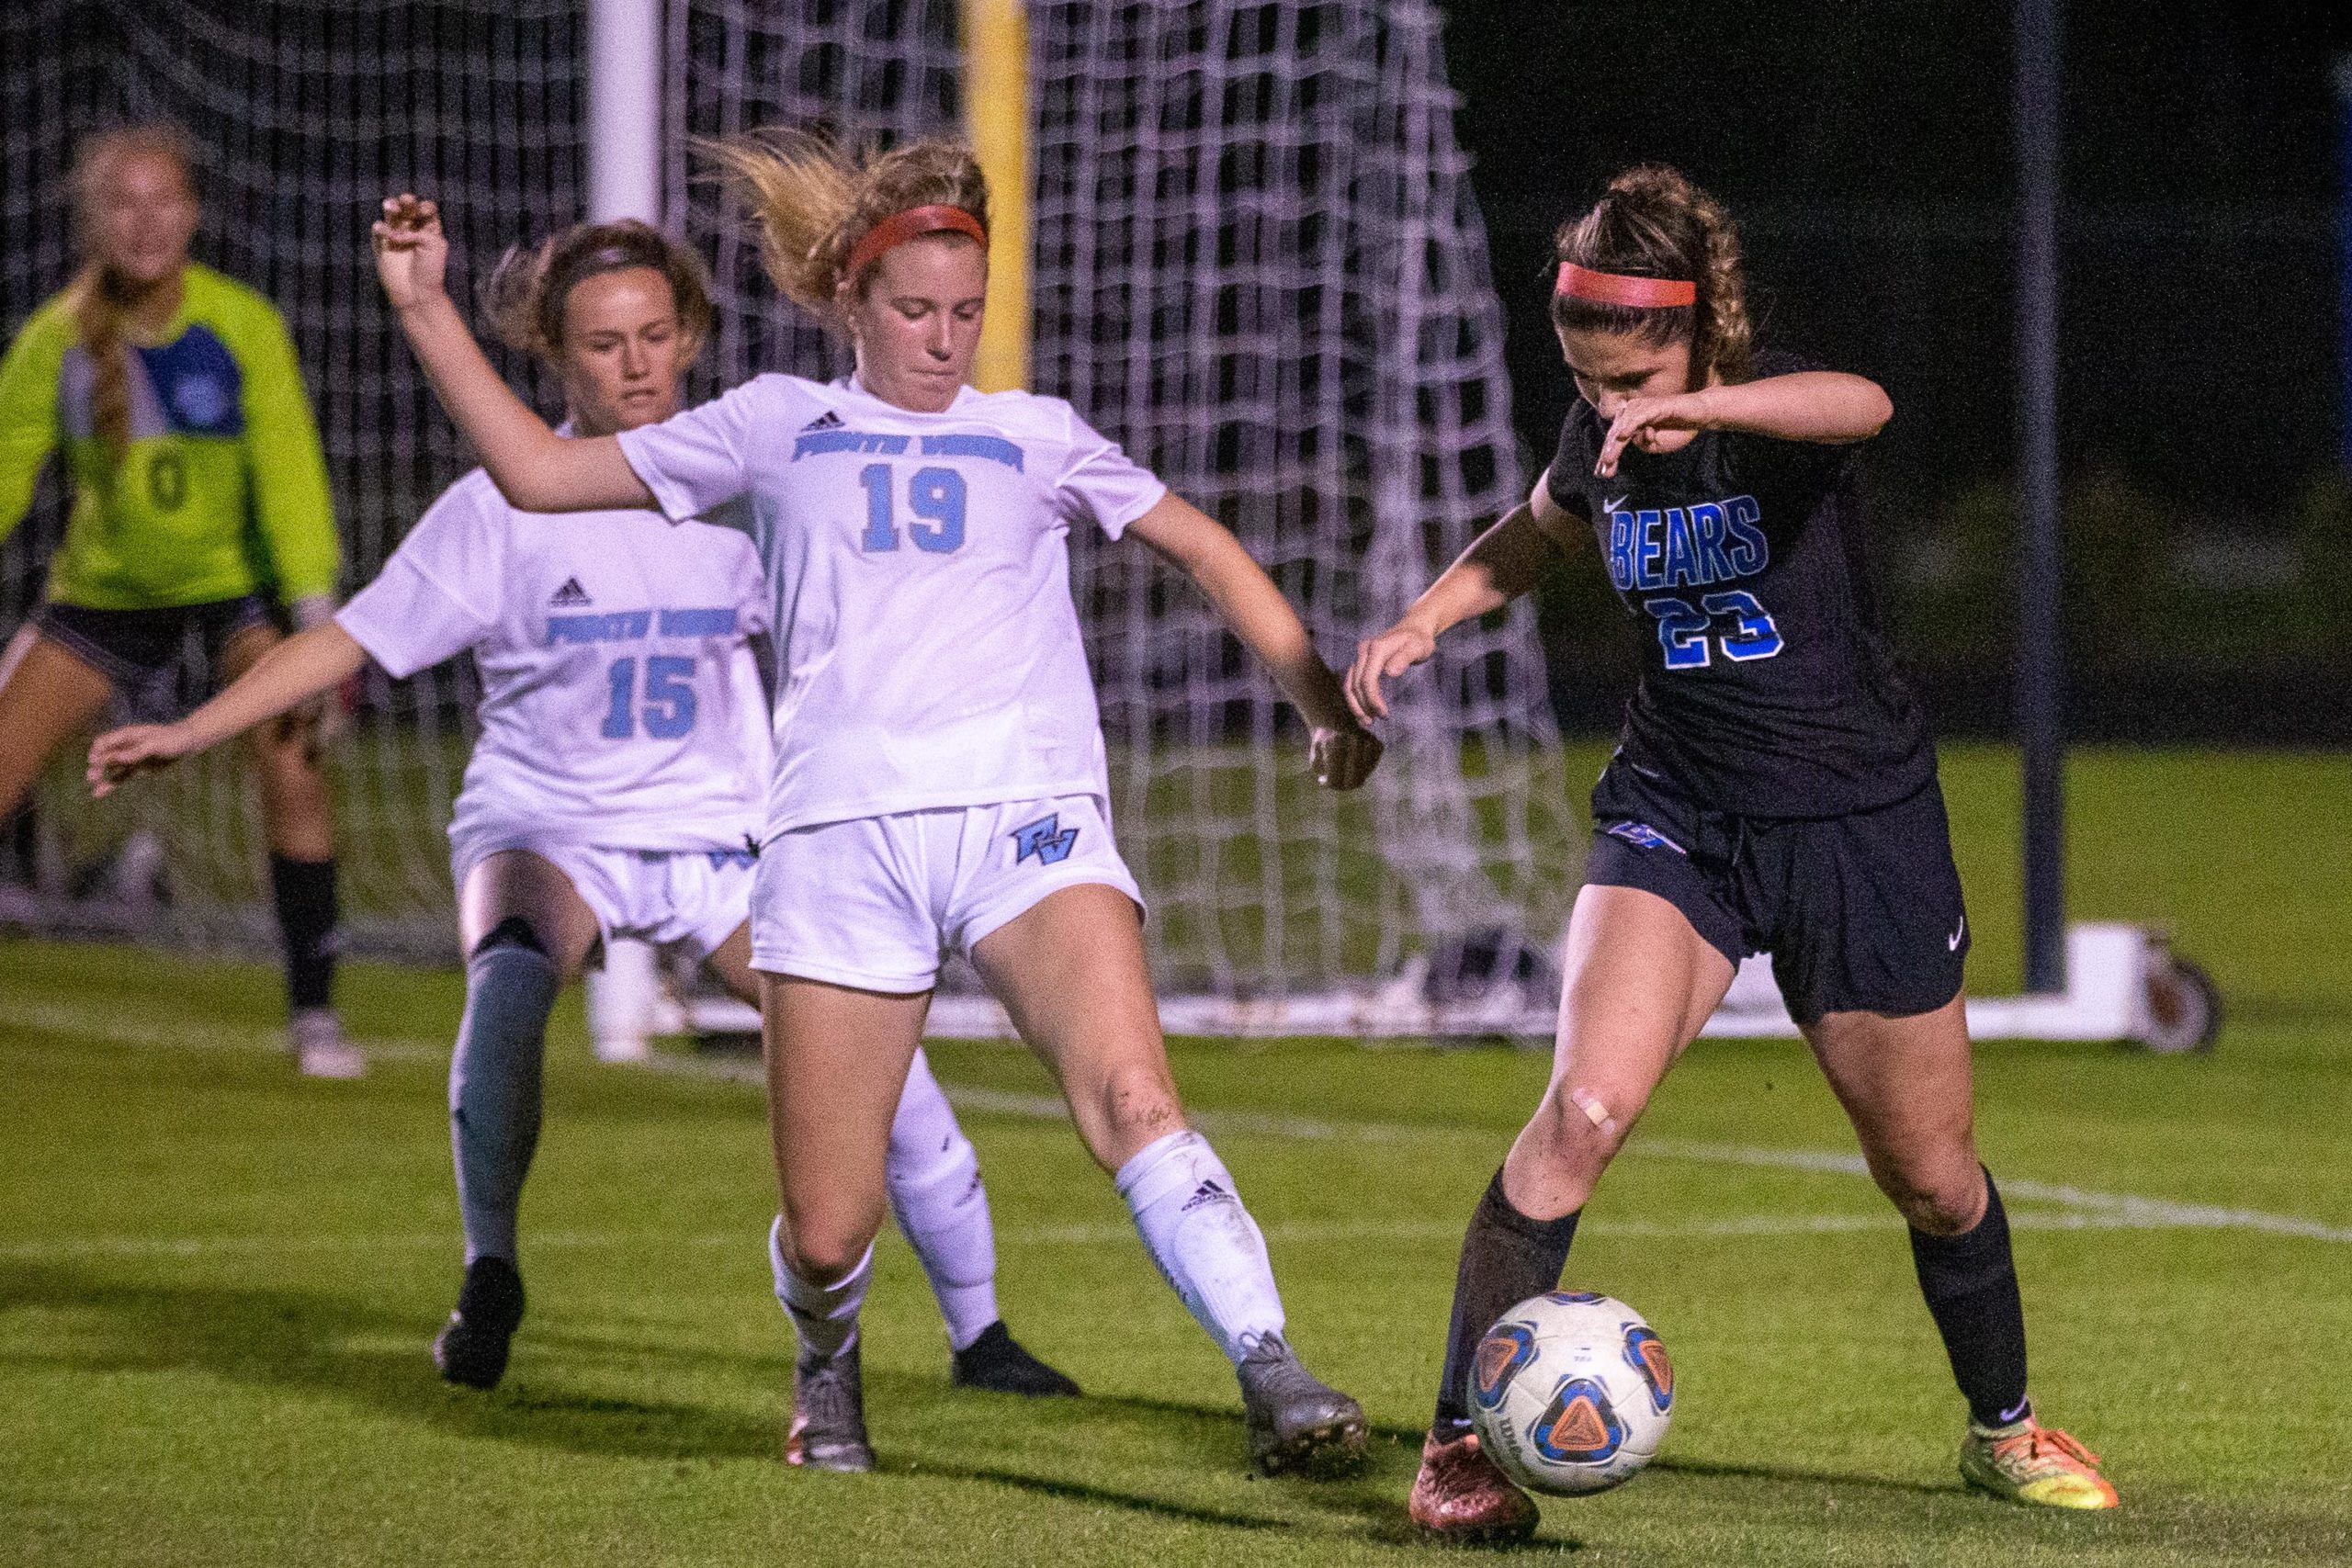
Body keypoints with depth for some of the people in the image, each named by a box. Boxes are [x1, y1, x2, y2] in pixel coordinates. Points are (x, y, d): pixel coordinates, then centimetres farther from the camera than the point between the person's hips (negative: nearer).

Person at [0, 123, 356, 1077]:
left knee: (291, 769, -22)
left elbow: (289, 472, -21)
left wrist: (316, 619, -29)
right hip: (104, 591, 2)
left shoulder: (244, 326, -19)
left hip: (235, 576, -2)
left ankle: (314, 1014, -11)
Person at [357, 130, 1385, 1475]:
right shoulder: (780, 428, 20)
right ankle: (828, 1367, 31)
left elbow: (1206, 550, 26)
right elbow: (540, 473, 22)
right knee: (827, 1233, -2)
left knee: (1132, 1098, -27)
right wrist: (426, 308, 18)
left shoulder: (1033, 435, 21)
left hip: (1026, 817, 0)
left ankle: (1273, 1379, -30)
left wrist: (1324, 700, 18)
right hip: (841, 838, 0)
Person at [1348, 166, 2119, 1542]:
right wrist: (1423, 620, 5)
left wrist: (1687, 408, -60)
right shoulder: (1601, 441, -2)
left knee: (1931, 1172, 10)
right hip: (1676, 812, 2)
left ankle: (2008, 1428, 37)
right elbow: (1535, 536, 22)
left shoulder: (1776, 418, -17)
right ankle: (1461, 1443, -18)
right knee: (1583, 1110, -22)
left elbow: (1860, 404, -44)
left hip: (1860, 822, -2)